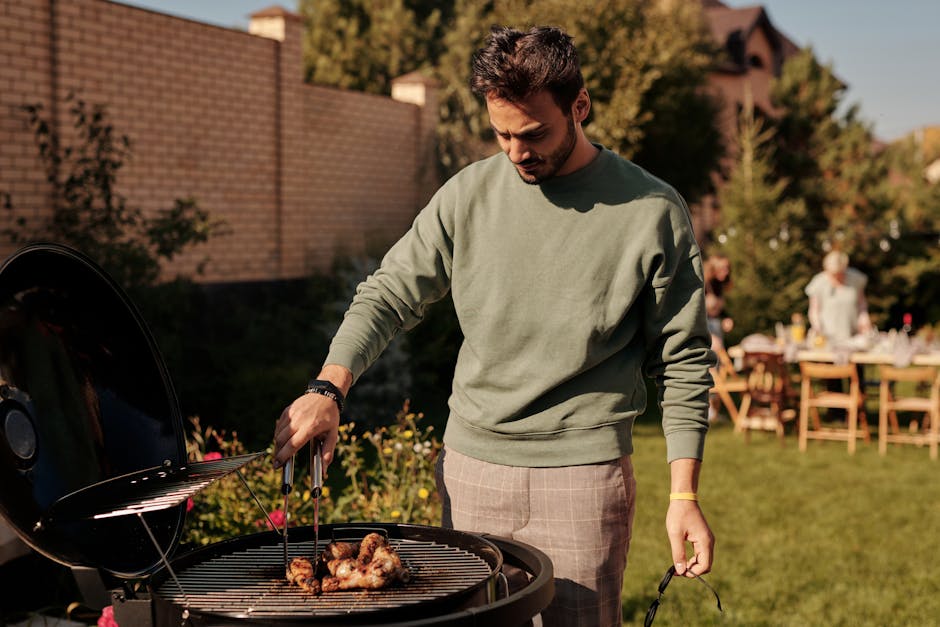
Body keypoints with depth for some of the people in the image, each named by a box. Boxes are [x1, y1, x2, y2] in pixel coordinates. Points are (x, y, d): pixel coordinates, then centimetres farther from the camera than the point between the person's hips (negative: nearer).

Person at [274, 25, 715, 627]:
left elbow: (683, 361, -1)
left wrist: (685, 495, -5)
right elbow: (389, 294, 4)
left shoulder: (653, 211, -5)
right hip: (470, 467, 3)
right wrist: (328, 389, -12)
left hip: (583, 474, -2)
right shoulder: (469, 194, 1)